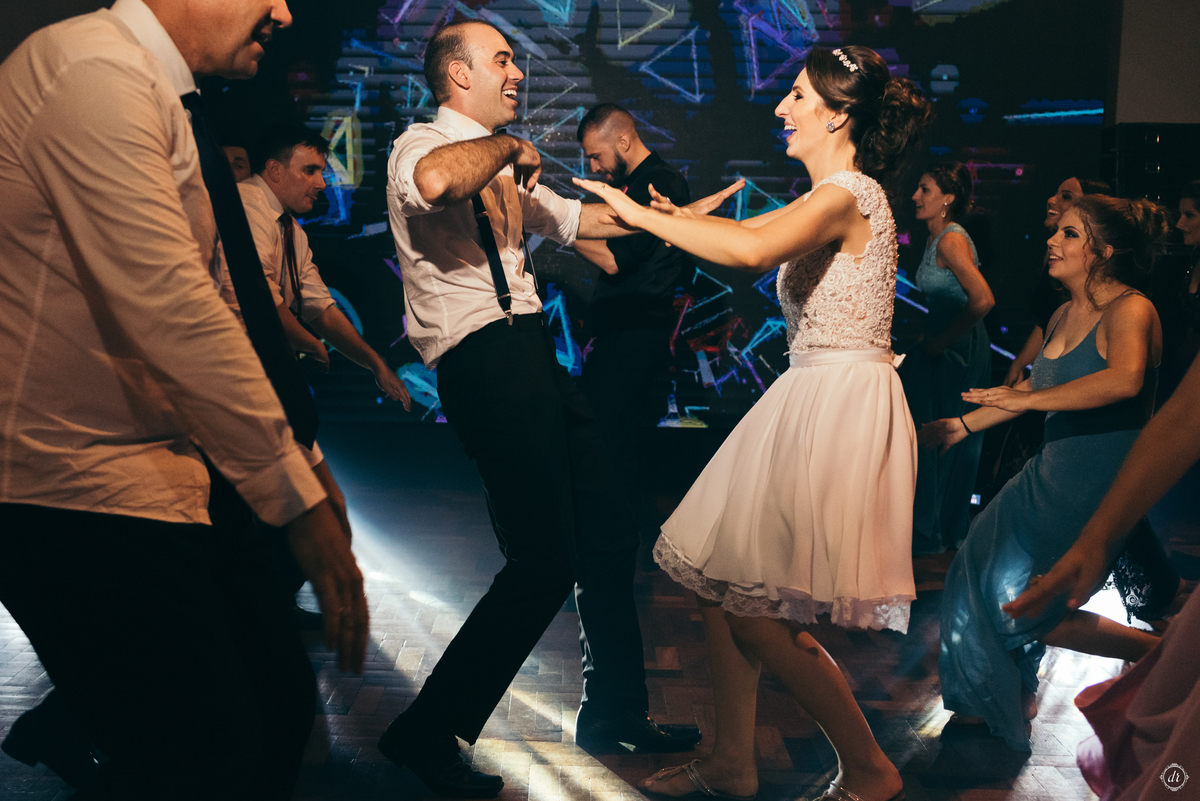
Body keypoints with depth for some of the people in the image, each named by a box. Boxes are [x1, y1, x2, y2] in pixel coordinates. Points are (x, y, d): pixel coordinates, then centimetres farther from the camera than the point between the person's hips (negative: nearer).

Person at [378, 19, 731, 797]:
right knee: (545, 563, -12)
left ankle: (614, 710, 31)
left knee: (610, 533, 13)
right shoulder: (422, 144, -6)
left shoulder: (502, 170, 23)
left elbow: (581, 218, 33)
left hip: (533, 354, 10)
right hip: (485, 362, -10)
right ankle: (429, 733, 5)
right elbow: (435, 181, -32)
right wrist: (508, 145, -13)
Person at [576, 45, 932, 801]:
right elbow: (745, 229, 26)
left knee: (758, 609, -5)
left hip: (840, 407, -10)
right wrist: (666, 211, 15)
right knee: (724, 580, 11)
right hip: (814, 399, 10)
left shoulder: (846, 194, -15)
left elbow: (753, 250, -33)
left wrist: (639, 213, -25)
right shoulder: (837, 197, 17)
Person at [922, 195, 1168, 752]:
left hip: (1101, 483, -9)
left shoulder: (1130, 310, -16)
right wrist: (964, 424, 23)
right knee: (986, 574, 11)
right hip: (1054, 473, 9)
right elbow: (1036, 387, 24)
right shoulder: (1064, 314, 10)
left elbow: (1125, 379, -37)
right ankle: (1014, 699, 30)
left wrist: (1027, 398, -32)